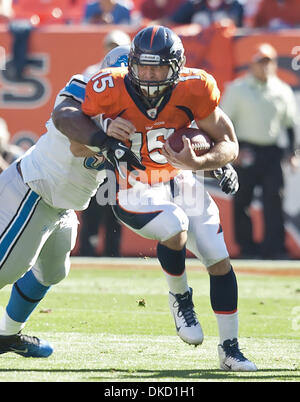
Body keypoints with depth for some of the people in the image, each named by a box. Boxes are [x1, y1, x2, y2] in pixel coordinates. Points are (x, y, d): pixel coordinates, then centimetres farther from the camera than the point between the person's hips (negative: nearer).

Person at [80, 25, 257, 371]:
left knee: (219, 261, 1)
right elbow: (78, 146, -10)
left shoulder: (193, 90, -20)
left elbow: (229, 146, -11)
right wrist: (105, 133, -31)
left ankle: (230, 349, 17)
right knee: (175, 229, -31)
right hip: (136, 192, -3)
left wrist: (196, 163, -31)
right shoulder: (110, 90, -23)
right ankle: (180, 299, -1)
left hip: (182, 182, 3)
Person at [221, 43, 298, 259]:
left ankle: (275, 246, -9)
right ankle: (247, 246, 8)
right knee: (242, 200, -1)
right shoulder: (237, 89, 4)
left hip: (272, 152, 2)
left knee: (274, 198, -9)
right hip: (245, 152, -2)